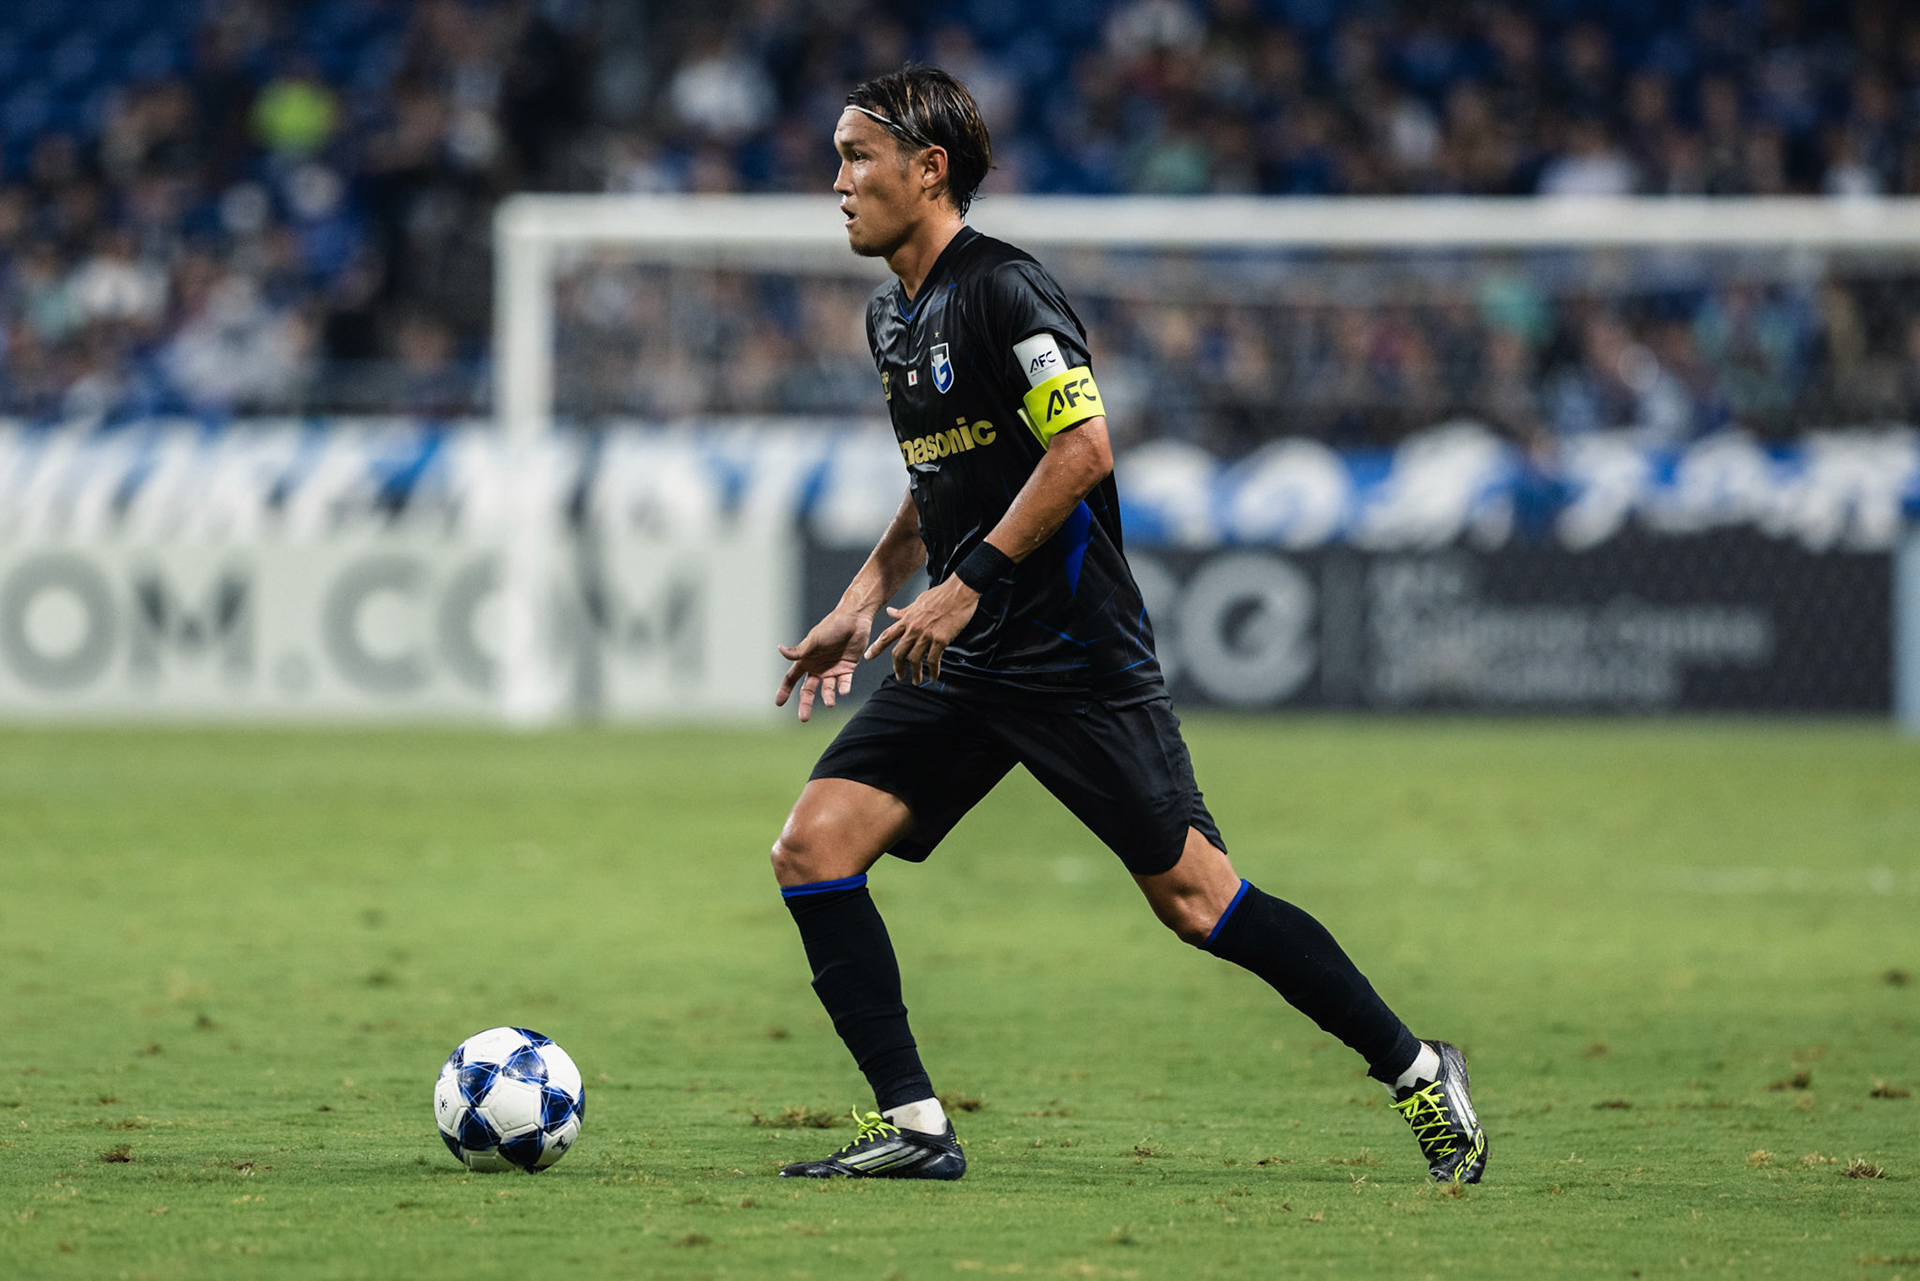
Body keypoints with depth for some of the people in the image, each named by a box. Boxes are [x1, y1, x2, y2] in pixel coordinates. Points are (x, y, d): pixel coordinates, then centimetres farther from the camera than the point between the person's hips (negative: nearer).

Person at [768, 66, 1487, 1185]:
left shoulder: (1003, 288, -13)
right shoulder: (894, 314, 14)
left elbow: (1082, 448, -21)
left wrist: (967, 582, -22)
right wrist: (863, 603, 16)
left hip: (1075, 655, -9)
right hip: (960, 664, 9)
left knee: (1194, 899, -7)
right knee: (815, 848, -6)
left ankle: (1416, 1071, 7)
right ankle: (914, 1125, -3)